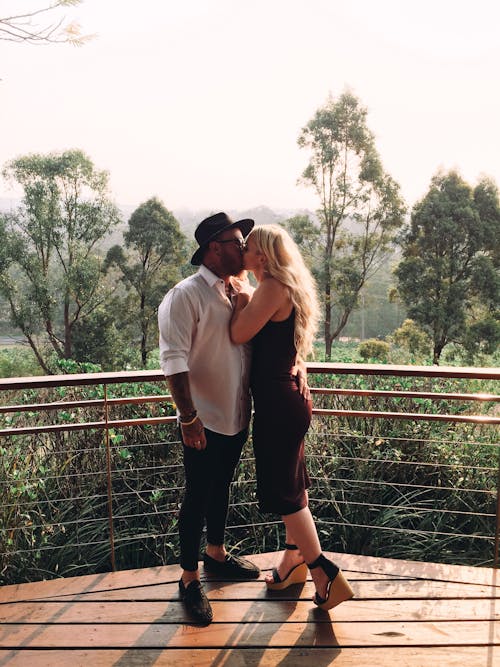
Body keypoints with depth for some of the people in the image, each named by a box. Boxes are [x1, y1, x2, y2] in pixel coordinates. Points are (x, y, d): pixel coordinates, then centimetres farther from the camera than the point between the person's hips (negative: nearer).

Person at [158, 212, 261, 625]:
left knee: (221, 489, 22)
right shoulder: (186, 295, -16)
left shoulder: (237, 293, 7)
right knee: (197, 497, 6)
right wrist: (188, 416, -22)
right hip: (205, 421, -7)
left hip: (237, 416, 7)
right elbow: (174, 359, -20)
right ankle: (189, 579, 23)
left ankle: (216, 554, 42)